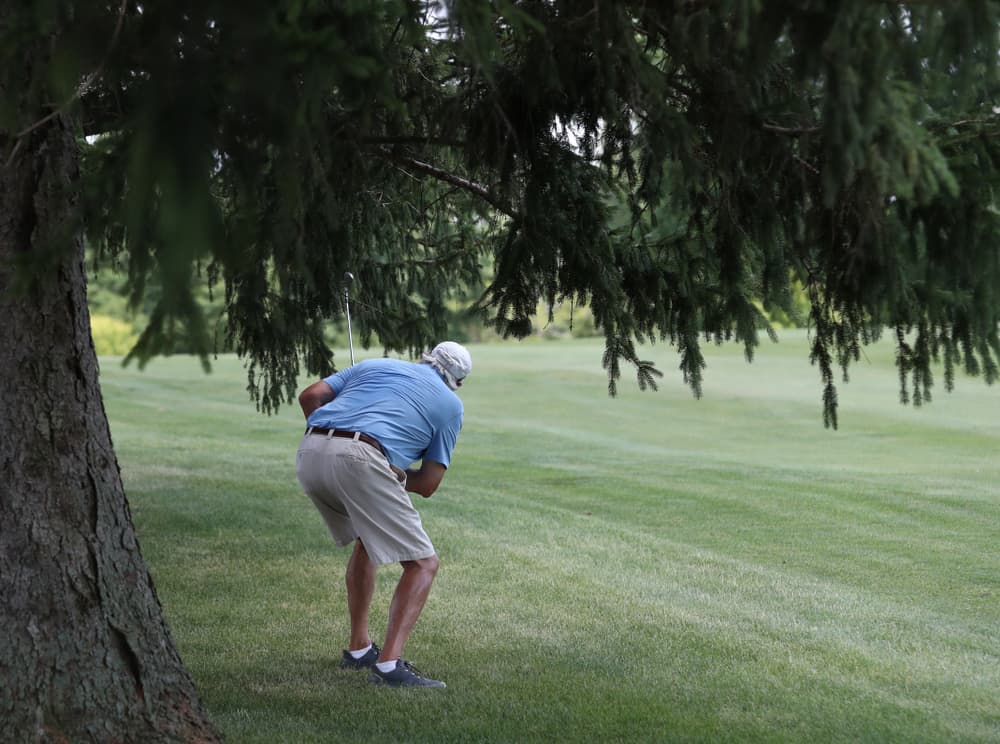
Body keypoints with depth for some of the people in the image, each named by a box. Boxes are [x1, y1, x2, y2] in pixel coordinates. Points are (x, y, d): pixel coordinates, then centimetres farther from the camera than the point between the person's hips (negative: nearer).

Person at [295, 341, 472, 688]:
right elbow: (427, 484, 15)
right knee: (423, 564, 4)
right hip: (360, 460, -6)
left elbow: (310, 396, 17)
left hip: (309, 454, 6)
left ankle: (359, 648, 32)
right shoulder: (450, 404, 21)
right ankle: (389, 664, -12)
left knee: (366, 540, 30)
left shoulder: (375, 364, 30)